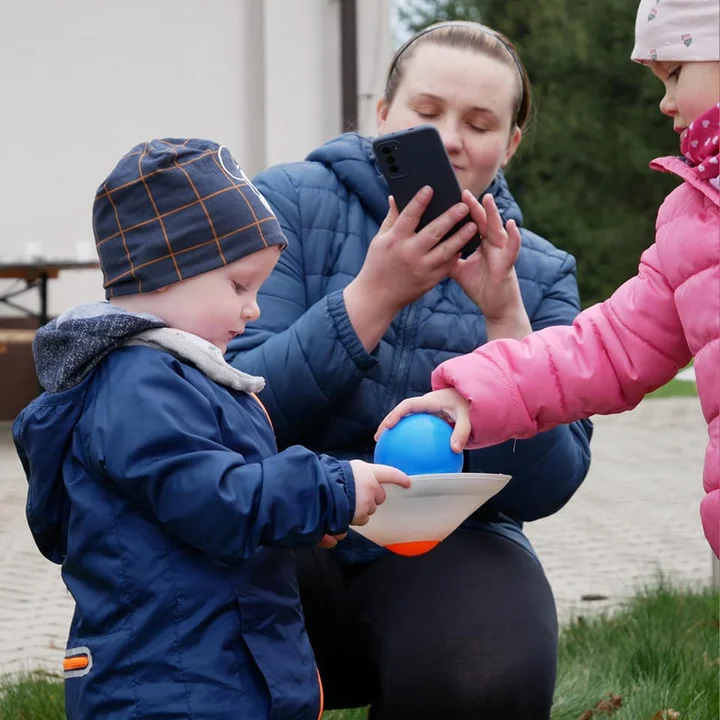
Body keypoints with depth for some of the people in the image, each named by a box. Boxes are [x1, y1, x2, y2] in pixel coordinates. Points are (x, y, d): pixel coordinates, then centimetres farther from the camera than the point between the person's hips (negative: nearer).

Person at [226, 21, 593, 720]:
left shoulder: (539, 275, 7)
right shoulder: (289, 203, 0)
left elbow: (542, 491, -5)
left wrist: (504, 317, -17)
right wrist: (375, 294, -22)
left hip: (446, 546, 2)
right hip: (284, 527, -2)